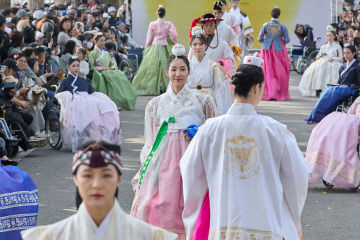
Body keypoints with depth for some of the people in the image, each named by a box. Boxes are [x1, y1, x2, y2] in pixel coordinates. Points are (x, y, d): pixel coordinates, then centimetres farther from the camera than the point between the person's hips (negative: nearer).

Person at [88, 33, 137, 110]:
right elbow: (91, 67, -5)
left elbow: (112, 63, 25)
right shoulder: (93, 53, 5)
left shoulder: (106, 53, 26)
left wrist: (112, 67, 1)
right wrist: (102, 68, -13)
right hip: (99, 73, -6)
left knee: (121, 75, -23)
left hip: (109, 71, 6)